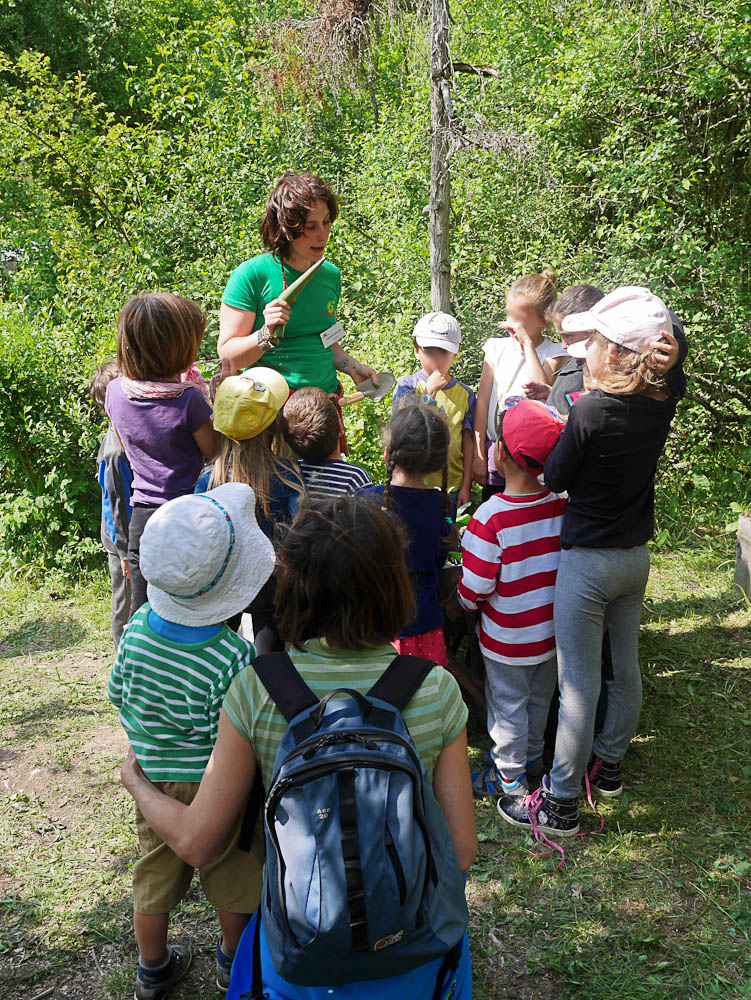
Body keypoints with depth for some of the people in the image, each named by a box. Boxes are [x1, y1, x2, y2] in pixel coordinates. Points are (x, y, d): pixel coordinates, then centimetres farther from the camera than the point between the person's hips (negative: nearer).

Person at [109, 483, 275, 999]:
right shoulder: (232, 658, -32)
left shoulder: (138, 627, -16)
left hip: (152, 783, 5)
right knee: (234, 877, 23)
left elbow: (120, 697, -1)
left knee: (156, 876, 25)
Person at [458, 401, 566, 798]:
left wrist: (466, 602, 1)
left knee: (507, 706, 13)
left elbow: (473, 590, -21)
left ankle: (509, 778, 29)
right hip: (552, 629, 5)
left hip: (507, 638, -5)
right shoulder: (562, 503, -11)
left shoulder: (491, 517, -26)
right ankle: (532, 758, 45)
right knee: (539, 700, 24)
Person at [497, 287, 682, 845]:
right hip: (636, 558, 7)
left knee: (579, 684, 1)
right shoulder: (663, 406, -5)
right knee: (626, 667, 20)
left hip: (588, 562, -7)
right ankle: (608, 766, 40)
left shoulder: (591, 411, -23)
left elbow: (555, 477, -11)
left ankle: (560, 805, 13)